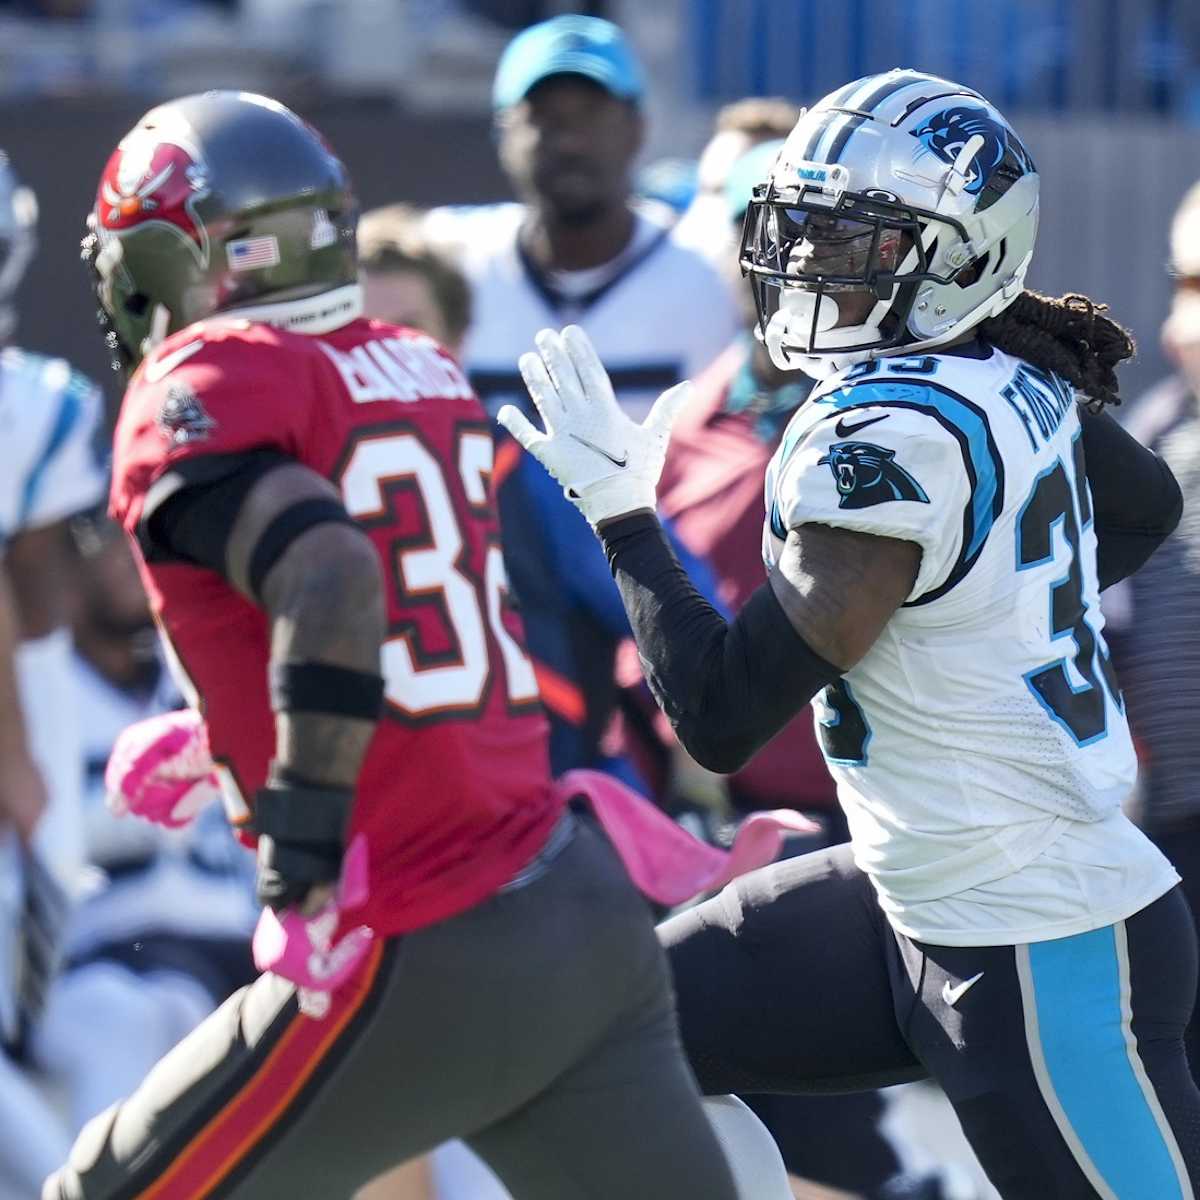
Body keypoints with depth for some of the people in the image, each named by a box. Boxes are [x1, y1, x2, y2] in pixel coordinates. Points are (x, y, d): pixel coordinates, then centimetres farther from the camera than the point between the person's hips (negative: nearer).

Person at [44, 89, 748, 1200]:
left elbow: (331, 578, -24)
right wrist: (219, 744, 32)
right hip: (589, 911, 7)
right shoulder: (423, 371, 15)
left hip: (416, 970, -7)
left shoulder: (199, 393, -7)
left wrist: (305, 857, -22)